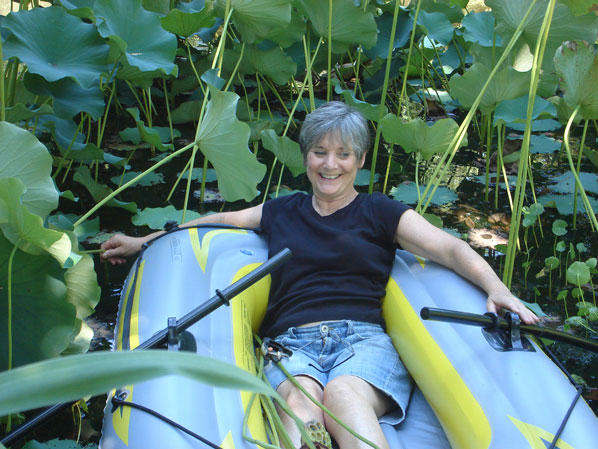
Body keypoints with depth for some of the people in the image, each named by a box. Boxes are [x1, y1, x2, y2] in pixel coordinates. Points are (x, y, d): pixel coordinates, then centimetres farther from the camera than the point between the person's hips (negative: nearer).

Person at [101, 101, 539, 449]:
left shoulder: (380, 212, 16)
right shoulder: (281, 212, 26)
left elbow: (449, 248, 4)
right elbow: (220, 221, 36)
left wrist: (495, 287, -15)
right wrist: (142, 242, 36)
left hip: (364, 339, -1)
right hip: (291, 342, 1)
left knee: (344, 394, -38)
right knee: (299, 400, -36)